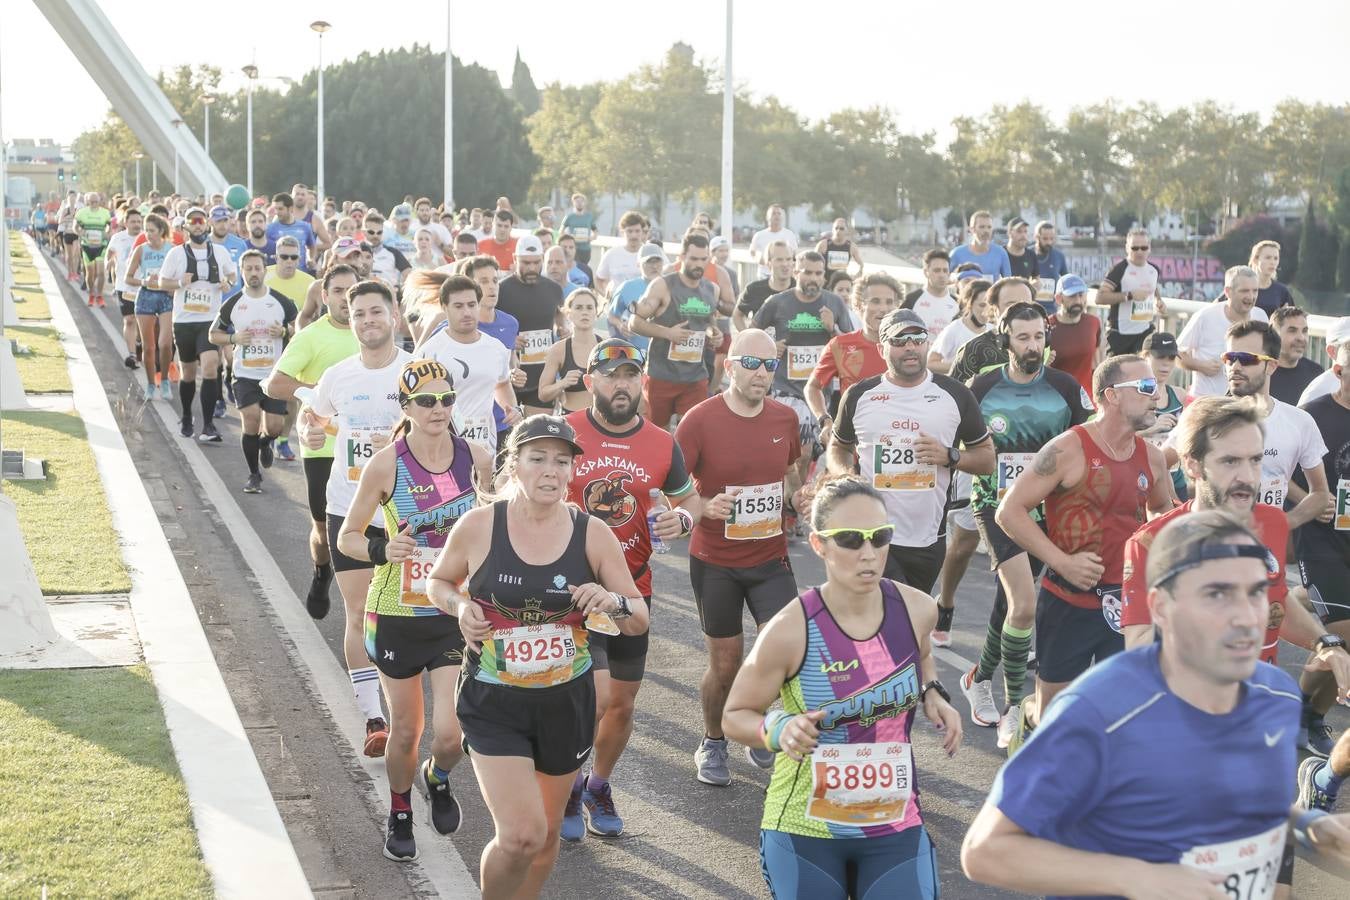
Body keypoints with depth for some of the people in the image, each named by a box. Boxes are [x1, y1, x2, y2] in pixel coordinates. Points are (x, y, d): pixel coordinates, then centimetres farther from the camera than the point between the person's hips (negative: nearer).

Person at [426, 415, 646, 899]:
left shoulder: (593, 533, -7)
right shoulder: (478, 525, -10)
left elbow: (640, 621, 0)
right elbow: (438, 581, 9)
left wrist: (614, 603, -22)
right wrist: (461, 606, -13)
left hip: (567, 703, 3)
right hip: (493, 704, -3)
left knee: (547, 834, 16)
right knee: (521, 835, -15)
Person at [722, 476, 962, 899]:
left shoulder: (916, 610, -8)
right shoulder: (789, 631, -20)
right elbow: (735, 715, -6)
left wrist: (932, 694, -3)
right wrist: (778, 729, -26)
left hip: (897, 823, 3)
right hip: (805, 829, -3)